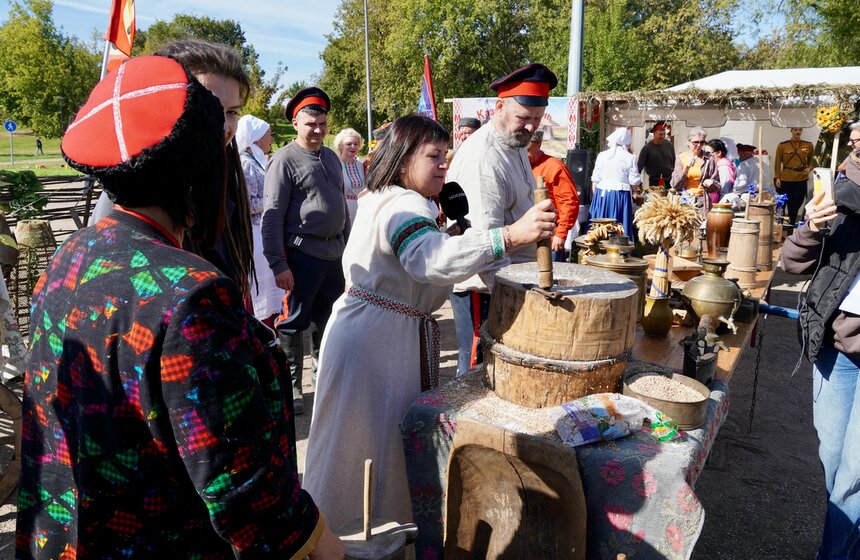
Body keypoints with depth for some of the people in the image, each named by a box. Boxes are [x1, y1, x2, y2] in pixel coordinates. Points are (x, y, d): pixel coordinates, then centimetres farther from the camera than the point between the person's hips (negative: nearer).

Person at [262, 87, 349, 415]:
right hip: (303, 253, -6)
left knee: (327, 316, 17)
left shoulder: (331, 157, 13)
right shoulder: (285, 159, -8)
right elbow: (272, 215, -13)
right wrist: (278, 264, -18)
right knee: (294, 320, 3)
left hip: (335, 251, 7)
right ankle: (291, 385, 16)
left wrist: (347, 245, 17)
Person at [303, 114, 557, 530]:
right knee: (374, 446, 2)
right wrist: (511, 235, -48)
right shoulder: (405, 206, -19)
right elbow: (432, 259, -41)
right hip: (379, 342, -11)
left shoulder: (381, 200, 16)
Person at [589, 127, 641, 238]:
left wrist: (594, 197, 13)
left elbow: (595, 179, 4)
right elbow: (635, 182, -4)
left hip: (601, 194, 3)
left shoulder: (602, 155, 3)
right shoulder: (630, 157, -5)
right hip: (621, 195, -3)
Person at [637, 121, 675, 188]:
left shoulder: (669, 145, 4)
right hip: (654, 182, -3)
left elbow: (674, 162, 13)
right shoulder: (647, 148, -8)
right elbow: (640, 165, -10)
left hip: (669, 181, 3)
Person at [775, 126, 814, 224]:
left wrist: (809, 168, -4)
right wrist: (777, 177, -5)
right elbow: (777, 162, 1)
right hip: (785, 179, -2)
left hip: (802, 179, 2)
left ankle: (792, 223, 15)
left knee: (796, 204, 4)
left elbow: (812, 160, 17)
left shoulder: (809, 145, 8)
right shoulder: (782, 145, 1)